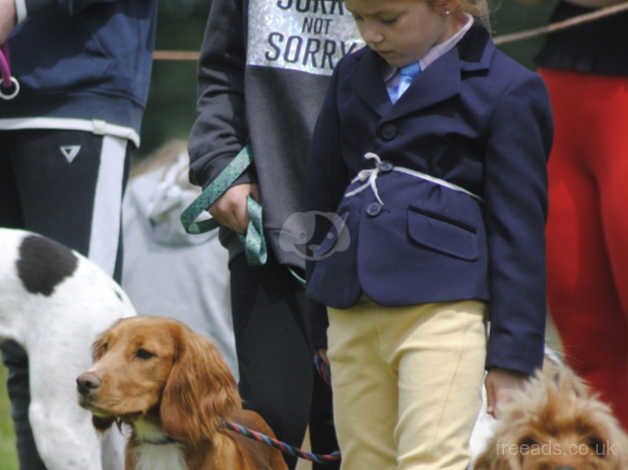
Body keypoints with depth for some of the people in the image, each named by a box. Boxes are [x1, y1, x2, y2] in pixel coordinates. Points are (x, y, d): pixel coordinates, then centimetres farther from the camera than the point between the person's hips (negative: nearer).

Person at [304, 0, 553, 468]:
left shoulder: (506, 89, -1)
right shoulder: (353, 75, 17)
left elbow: (519, 230, -2)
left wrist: (513, 356, -5)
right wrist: (318, 328, 21)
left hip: (442, 304, -6)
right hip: (351, 308, 6)